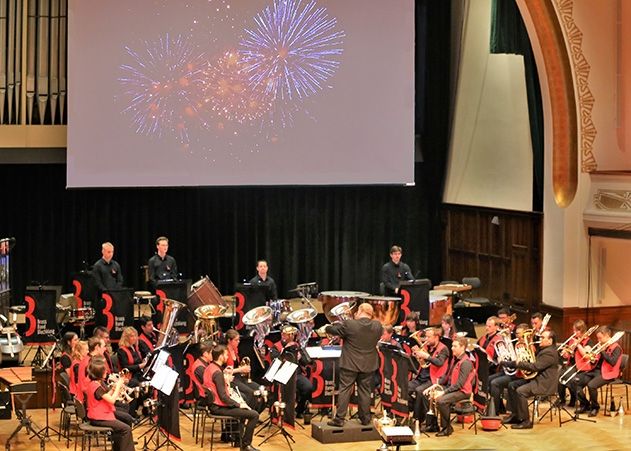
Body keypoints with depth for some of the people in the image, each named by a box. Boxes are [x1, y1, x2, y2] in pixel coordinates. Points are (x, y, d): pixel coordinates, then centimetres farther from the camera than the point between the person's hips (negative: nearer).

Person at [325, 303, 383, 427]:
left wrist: (326, 327, 18)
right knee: (365, 391, 11)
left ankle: (339, 418, 1)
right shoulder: (377, 326, -5)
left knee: (344, 390, 2)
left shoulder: (349, 324, -16)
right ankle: (365, 418, 17)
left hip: (350, 364, -3)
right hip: (368, 365, 3)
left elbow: (333, 330, -4)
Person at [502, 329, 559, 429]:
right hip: (537, 379, 12)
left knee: (520, 391, -28)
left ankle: (526, 421, -20)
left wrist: (519, 363, -18)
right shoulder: (543, 350, 19)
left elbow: (536, 366, -26)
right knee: (512, 386, 8)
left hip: (545, 384, -12)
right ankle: (515, 415, 11)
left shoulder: (550, 353, -18)